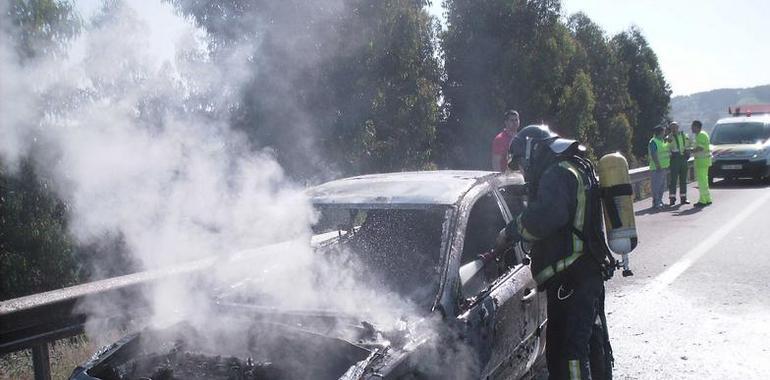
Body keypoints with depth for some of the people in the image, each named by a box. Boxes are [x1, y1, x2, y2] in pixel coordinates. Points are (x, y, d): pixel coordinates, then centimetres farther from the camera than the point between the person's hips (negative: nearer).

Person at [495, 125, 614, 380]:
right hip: (592, 272, 11)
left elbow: (546, 216, -30)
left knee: (566, 350, -12)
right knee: (594, 342, 23)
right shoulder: (578, 170, 20)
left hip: (570, 279, -11)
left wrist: (510, 232, -18)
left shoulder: (557, 174, -13)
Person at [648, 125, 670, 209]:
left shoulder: (662, 141, 17)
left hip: (663, 167, 10)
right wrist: (658, 166, -24)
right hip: (657, 168, -10)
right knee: (656, 185, -7)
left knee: (662, 186, 14)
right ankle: (656, 203, -5)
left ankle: (660, 201, 23)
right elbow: (654, 155, -20)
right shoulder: (653, 142, -13)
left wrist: (667, 164, 21)